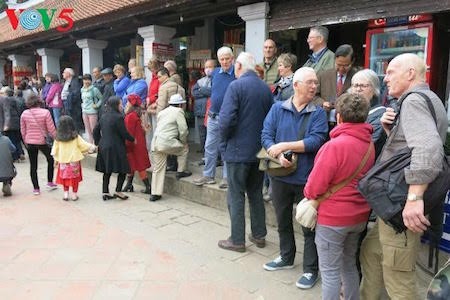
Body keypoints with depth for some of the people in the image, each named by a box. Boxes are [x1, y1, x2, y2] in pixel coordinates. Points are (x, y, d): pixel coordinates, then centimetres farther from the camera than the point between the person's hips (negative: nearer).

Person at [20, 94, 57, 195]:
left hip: (30, 142, 3)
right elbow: (51, 129, -11)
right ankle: (50, 182, 20)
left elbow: (23, 131, 5)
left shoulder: (24, 114, -2)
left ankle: (36, 188, 14)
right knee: (50, 159, 21)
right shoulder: (45, 112, -12)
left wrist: (25, 142, 18)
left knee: (33, 166, 10)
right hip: (42, 141, -2)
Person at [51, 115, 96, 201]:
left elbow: (55, 149, 2)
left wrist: (56, 159, 14)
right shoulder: (76, 137, -9)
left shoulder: (58, 138, -4)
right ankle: (74, 194, 14)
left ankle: (66, 194, 16)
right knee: (75, 177, 9)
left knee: (64, 177, 14)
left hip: (63, 161, 2)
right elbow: (83, 144, -2)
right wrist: (92, 147, 13)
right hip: (74, 161, -1)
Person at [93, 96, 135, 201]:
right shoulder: (118, 117, -13)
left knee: (107, 171, 14)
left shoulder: (104, 117, 11)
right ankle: (118, 191, 3)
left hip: (103, 147, 8)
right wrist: (133, 139, 4)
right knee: (122, 170, 4)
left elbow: (96, 130, 17)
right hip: (115, 148, -8)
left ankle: (105, 192, 18)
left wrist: (98, 142, 26)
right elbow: (124, 133, -12)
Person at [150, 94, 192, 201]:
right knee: (184, 148, 17)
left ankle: (155, 193, 14)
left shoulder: (162, 112, 24)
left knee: (158, 168, 12)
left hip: (155, 142, 8)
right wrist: (183, 142, 14)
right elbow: (183, 130, -5)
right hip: (167, 142, -7)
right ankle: (180, 171, 21)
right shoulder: (178, 111, 1)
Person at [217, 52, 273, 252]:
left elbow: (226, 119, -20)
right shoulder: (266, 88, 6)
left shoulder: (236, 86, -12)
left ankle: (237, 240, 12)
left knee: (236, 196, 4)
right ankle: (259, 235, 26)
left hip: (238, 150, -6)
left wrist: (224, 141, -4)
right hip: (259, 151, 6)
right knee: (256, 193, 17)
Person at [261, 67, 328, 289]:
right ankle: (286, 257, 42)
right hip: (280, 176, 3)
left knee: (309, 226, 7)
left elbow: (316, 142, -18)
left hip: (306, 179, -3)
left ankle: (311, 269, 24)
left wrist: (283, 146, -17)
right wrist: (278, 156, -23)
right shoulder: (277, 109, 1)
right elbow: (266, 136, -6)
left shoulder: (318, 113, -4)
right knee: (283, 221, 20)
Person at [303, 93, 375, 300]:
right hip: (359, 215, 7)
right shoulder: (369, 144, -2)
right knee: (349, 265, 23)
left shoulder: (335, 145, -23)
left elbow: (314, 186, -19)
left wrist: (309, 195, 1)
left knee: (330, 272, 6)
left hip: (333, 217, -7)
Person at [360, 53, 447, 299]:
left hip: (401, 205, -11)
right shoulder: (425, 100, 19)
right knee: (370, 250, 24)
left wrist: (414, 198, -34)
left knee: (398, 279, -2)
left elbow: (428, 149, -32)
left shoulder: (413, 100, -15)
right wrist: (390, 130, 3)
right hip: (395, 202, 11)